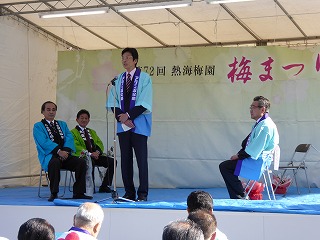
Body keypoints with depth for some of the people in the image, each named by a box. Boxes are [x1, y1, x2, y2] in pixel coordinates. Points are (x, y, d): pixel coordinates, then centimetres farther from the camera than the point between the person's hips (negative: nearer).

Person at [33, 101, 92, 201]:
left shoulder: (62, 124, 23)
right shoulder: (38, 126, 6)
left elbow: (69, 138, 7)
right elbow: (44, 142, -10)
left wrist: (66, 150, -15)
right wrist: (59, 151, -23)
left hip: (65, 155, 5)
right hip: (49, 156, -5)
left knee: (81, 162, -20)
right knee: (55, 162, -38)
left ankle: (78, 193, -12)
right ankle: (54, 194, -29)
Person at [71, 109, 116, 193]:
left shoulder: (92, 132, 29)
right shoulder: (73, 132, 7)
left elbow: (99, 143, 16)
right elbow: (76, 147, -9)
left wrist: (97, 152, -9)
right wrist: (90, 154, -21)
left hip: (95, 155, 6)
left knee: (112, 161, -17)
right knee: (90, 162, -40)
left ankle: (104, 186, -12)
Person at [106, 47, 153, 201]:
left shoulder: (144, 78, 0)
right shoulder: (118, 79, 12)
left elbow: (144, 103, -7)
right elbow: (112, 102, 7)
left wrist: (128, 115, -13)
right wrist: (121, 118, -8)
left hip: (139, 125, -4)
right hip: (123, 125, 4)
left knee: (141, 159, -6)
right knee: (125, 159, 4)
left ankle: (142, 193, -2)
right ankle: (129, 193, 9)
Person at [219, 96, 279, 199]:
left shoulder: (265, 125, -19)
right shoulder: (260, 123, 16)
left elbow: (254, 150, -22)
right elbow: (247, 143, 18)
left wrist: (239, 156, -12)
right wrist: (239, 154, 4)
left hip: (258, 161, -11)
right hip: (255, 158, 11)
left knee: (224, 166, -13)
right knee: (225, 166, 10)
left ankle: (241, 197, -6)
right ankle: (236, 197, 7)